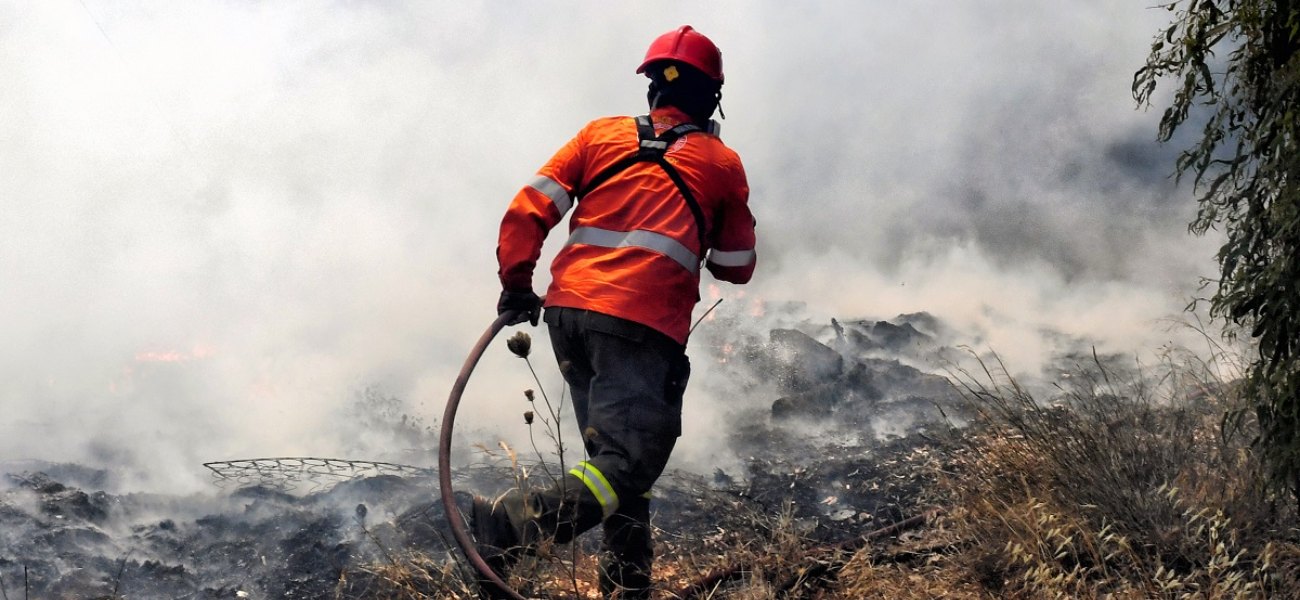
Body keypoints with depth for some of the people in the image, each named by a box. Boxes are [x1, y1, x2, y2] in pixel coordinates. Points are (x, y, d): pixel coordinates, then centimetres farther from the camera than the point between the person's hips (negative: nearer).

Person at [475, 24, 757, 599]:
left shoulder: (601, 135, 17)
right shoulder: (722, 163, 12)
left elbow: (528, 210, 7)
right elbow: (736, 267, 19)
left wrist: (516, 285, 13)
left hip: (568, 309, 5)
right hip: (642, 323, -5)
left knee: (615, 455, 17)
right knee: (627, 465, -11)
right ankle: (513, 521, -33)